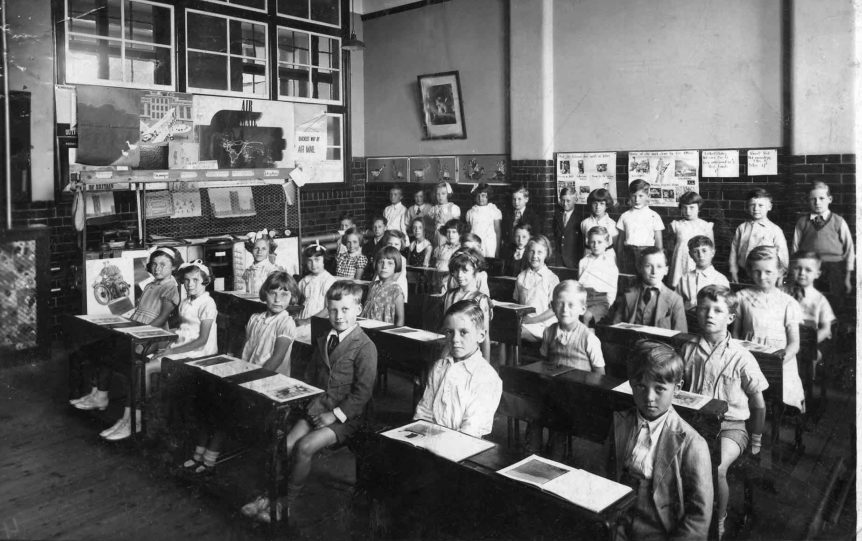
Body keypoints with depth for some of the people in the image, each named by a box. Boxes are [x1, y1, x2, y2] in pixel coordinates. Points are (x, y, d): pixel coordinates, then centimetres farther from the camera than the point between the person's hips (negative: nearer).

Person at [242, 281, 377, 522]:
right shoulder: (323, 342, 12)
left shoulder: (365, 347, -13)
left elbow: (363, 392, -15)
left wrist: (335, 415, -17)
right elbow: (310, 378, 21)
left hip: (346, 416, -6)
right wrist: (311, 403, 4)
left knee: (305, 447, -20)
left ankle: (286, 504, -3)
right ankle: (270, 494, 2)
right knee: (286, 445, -13)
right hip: (318, 409, 7)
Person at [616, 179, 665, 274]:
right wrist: (619, 259, 11)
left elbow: (658, 241, 5)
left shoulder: (654, 216, 3)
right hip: (628, 252, 2)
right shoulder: (625, 216, 8)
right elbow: (620, 239, 12)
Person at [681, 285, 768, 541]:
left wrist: (756, 441, 6)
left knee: (715, 470, -28)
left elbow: (759, 404, 3)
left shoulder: (740, 357, -6)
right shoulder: (688, 349, 3)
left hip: (731, 425, -3)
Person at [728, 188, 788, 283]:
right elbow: (734, 251, 9)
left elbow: (783, 257, 0)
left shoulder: (775, 230, -1)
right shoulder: (741, 228, 7)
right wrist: (734, 272, 5)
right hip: (742, 276, 3)